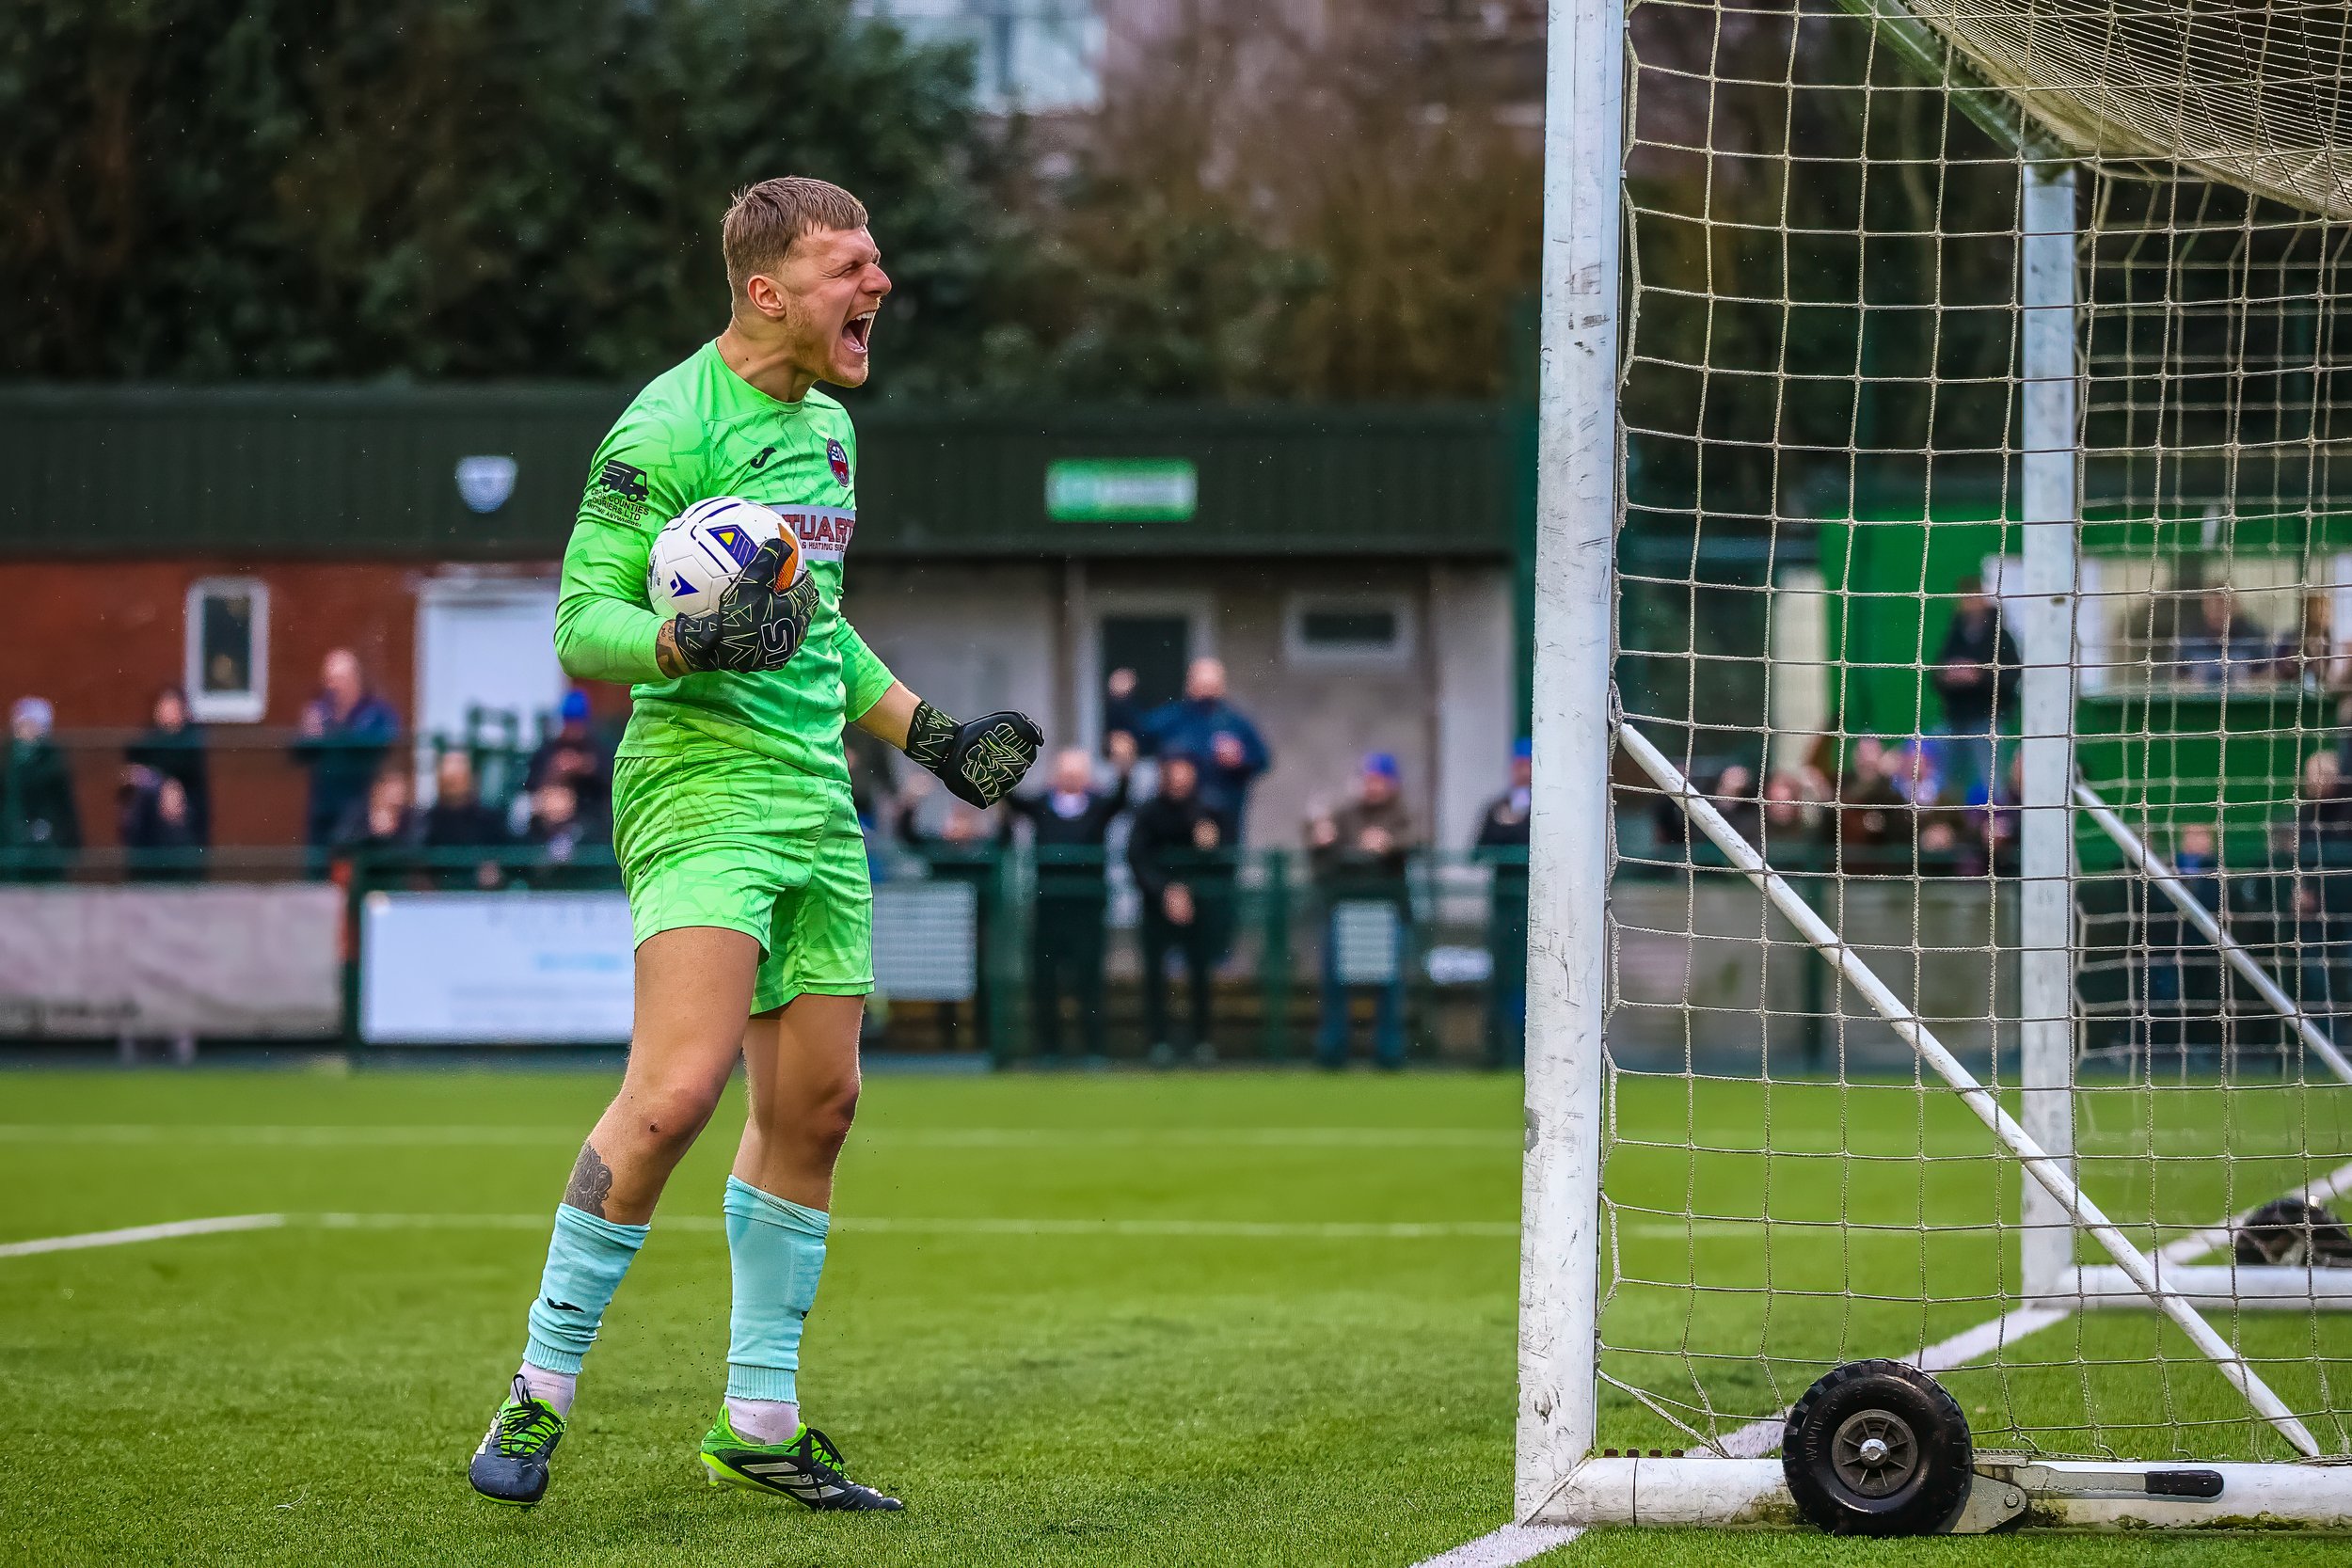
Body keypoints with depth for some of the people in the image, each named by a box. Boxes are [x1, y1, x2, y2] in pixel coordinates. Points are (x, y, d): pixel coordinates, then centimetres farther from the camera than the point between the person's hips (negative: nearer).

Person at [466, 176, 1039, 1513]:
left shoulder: (828, 423, 17)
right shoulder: (669, 428, -10)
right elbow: (581, 626, -12)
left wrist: (927, 730, 27)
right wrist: (689, 640, -29)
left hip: (817, 797, 9)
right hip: (701, 785, -9)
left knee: (815, 1104, 7)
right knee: (679, 1088, -20)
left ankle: (760, 1424, 16)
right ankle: (542, 1387, -9)